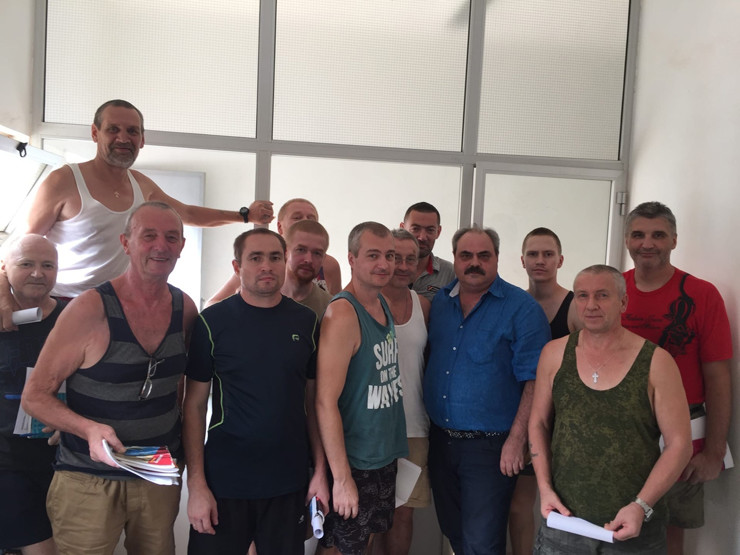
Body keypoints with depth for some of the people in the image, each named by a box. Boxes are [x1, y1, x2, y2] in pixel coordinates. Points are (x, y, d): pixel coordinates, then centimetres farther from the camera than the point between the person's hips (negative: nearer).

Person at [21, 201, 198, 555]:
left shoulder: (185, 309, 0)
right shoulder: (90, 309, -15)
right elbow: (34, 396, -9)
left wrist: (182, 449, 8)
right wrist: (89, 429, -26)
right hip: (88, 482, -4)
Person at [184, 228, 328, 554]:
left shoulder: (306, 322, 0)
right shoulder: (213, 321, -7)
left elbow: (313, 402, 5)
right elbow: (194, 406, -5)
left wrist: (321, 471, 2)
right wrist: (196, 484, -9)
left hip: (290, 484, 3)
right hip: (224, 484, -2)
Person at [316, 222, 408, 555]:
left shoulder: (385, 304, 4)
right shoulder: (342, 314, -20)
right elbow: (325, 402, -22)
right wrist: (342, 478, -21)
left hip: (385, 456, 7)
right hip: (354, 464, -7)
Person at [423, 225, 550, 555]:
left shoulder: (522, 308, -11)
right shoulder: (439, 302, 6)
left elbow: (534, 380, -13)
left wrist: (516, 440, -16)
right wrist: (424, 423, 9)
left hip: (490, 446, -5)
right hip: (440, 439, 5)